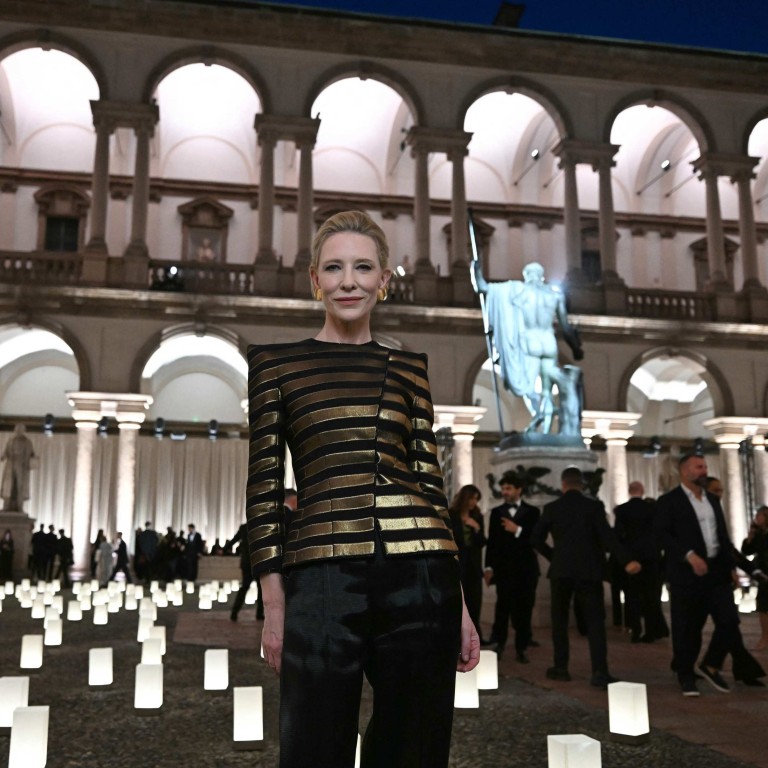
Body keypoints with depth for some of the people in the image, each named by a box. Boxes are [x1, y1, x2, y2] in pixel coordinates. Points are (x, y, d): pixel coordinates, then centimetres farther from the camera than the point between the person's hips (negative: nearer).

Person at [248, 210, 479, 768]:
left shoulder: (409, 367, 13)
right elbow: (264, 486, 5)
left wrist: (460, 605, 9)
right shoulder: (276, 362, 7)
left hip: (420, 575, 3)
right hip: (322, 580, -2)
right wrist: (274, 605, 0)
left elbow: (430, 479, 12)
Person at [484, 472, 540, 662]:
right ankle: (499, 644, 3)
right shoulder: (497, 512, 11)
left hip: (526, 568, -1)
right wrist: (489, 566, 2)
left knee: (524, 608, 1)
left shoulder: (532, 512, 6)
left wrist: (518, 530, -15)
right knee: (502, 607, -4)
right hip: (503, 567, 1)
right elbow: (492, 541, 8)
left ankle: (521, 648, 7)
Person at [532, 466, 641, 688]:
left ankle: (561, 667, 14)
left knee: (560, 619, 14)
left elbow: (537, 539, 3)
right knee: (595, 621, 1)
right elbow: (607, 535, -14)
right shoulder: (594, 506, -3)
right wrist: (627, 561, -18)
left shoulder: (551, 508, 2)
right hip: (589, 570, -1)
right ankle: (599, 672, -9)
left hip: (561, 570, 1)